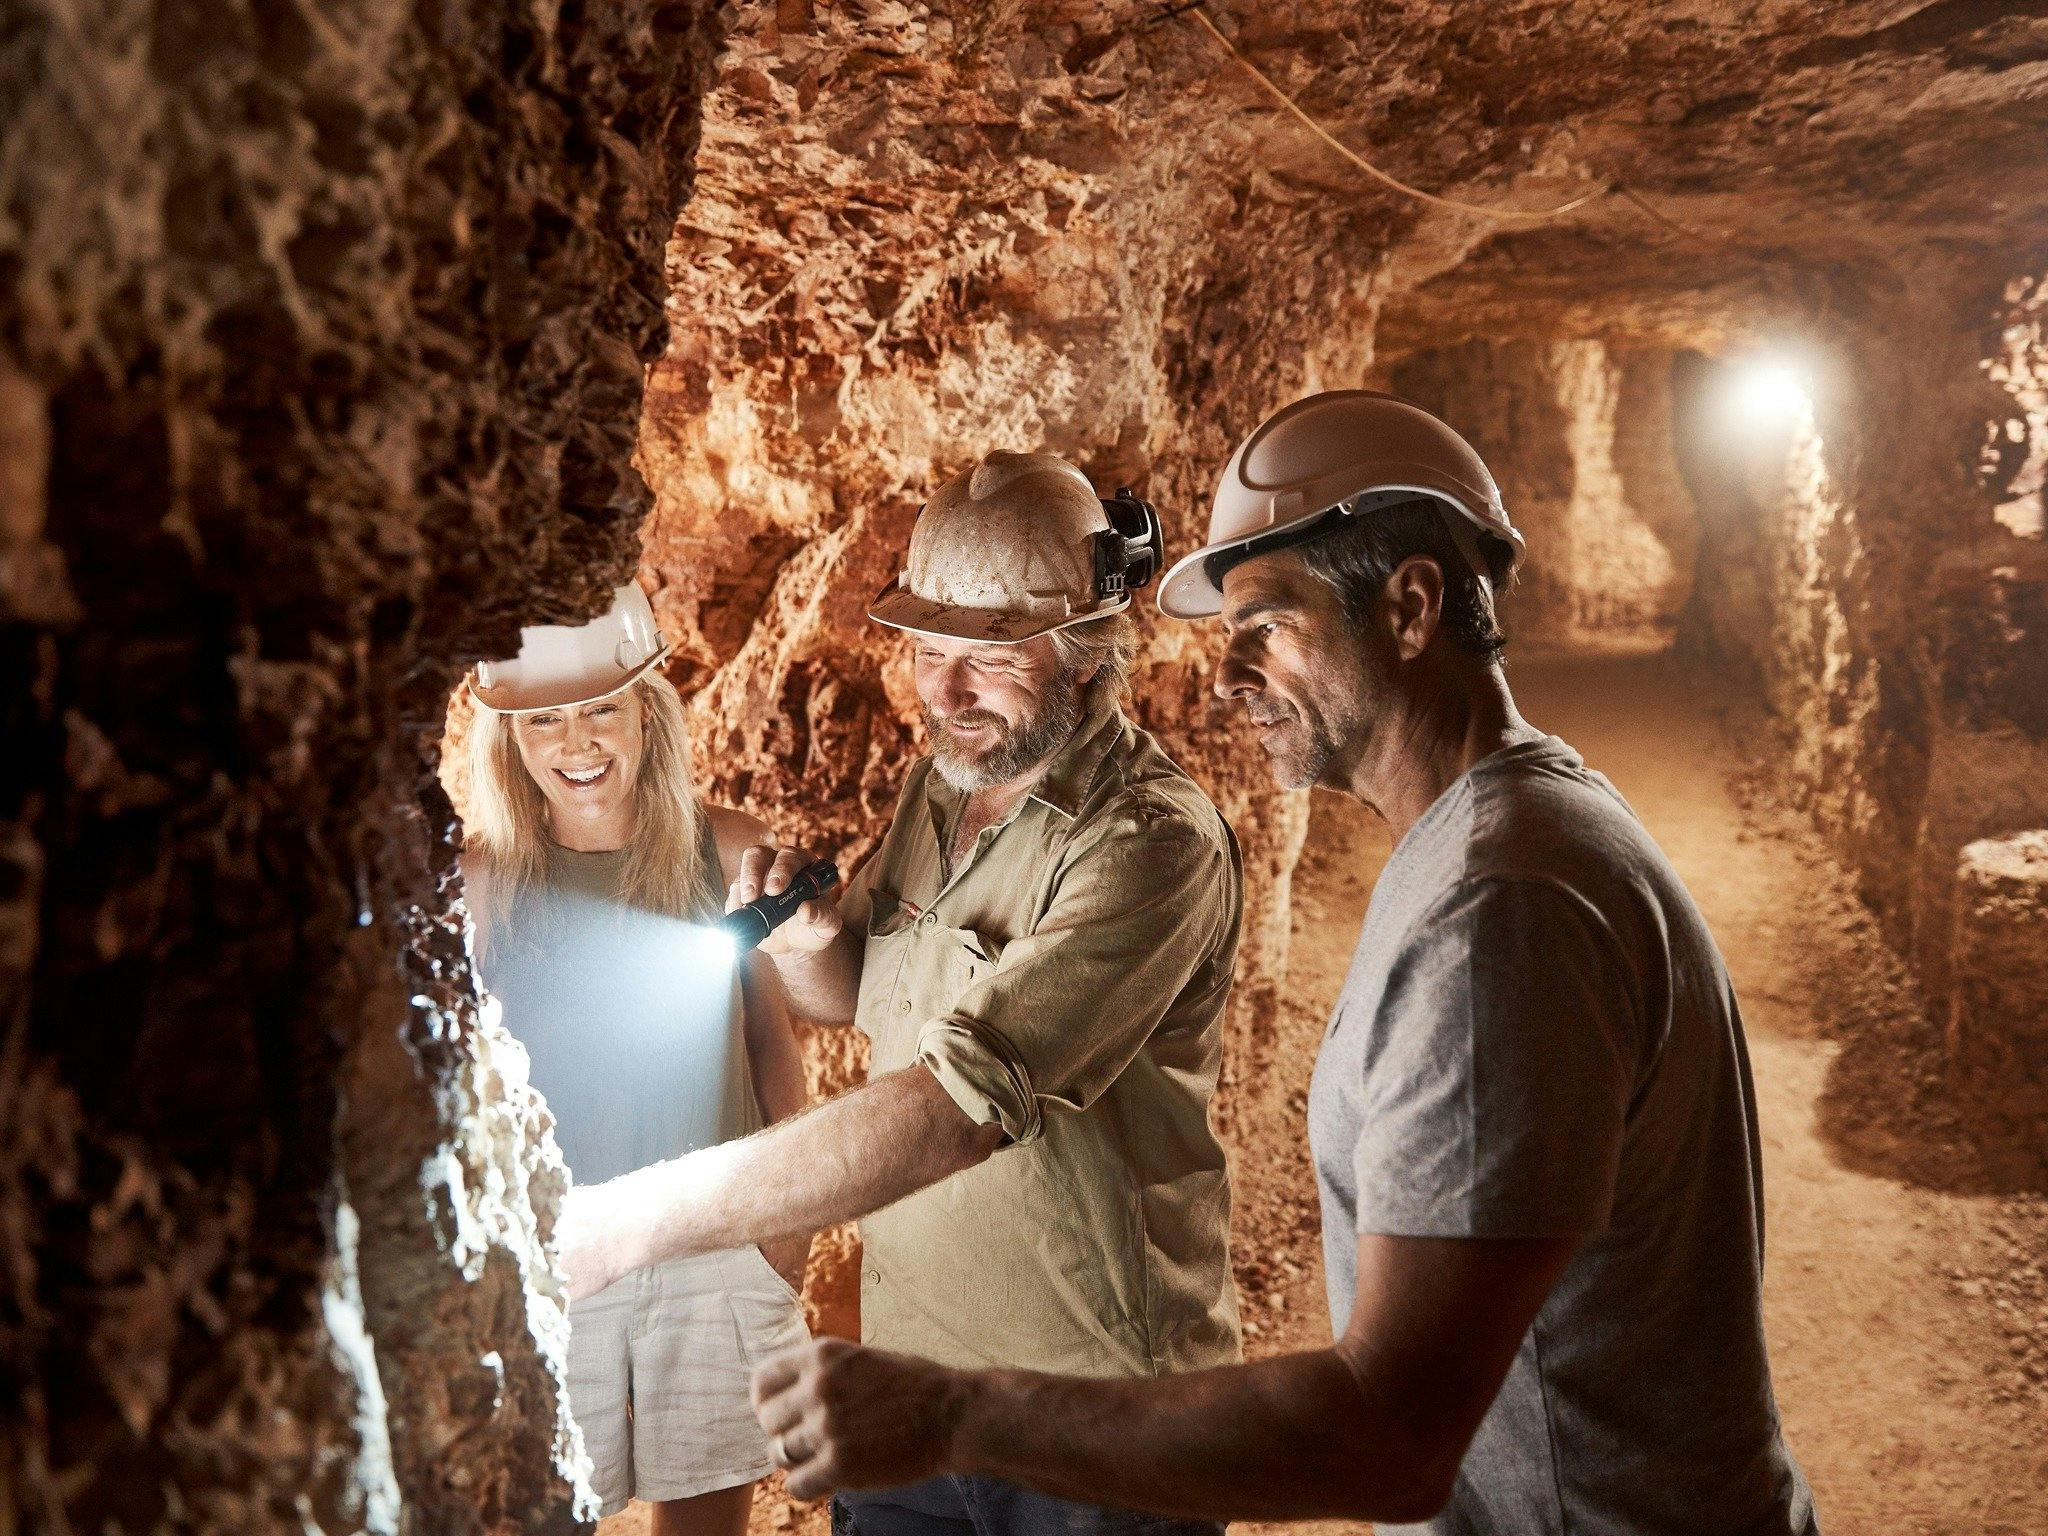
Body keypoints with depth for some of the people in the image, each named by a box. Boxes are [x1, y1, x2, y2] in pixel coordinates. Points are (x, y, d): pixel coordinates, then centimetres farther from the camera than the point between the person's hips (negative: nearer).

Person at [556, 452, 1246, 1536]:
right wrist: (803, 938, -8)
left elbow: (956, 1107, -32)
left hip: (1089, 1417, -6)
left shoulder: (1152, 844, -23)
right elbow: (851, 994, 17)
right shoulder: (937, 783, 2)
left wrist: (630, 1220, -32)